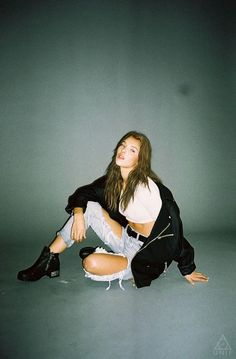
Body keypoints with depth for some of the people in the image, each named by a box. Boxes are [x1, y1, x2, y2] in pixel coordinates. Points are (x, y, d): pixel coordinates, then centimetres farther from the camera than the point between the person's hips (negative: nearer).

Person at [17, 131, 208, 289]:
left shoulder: (146, 187, -24)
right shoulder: (113, 179, -3)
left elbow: (171, 228, -19)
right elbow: (84, 192, 7)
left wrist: (187, 269, -13)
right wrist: (78, 214, -16)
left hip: (147, 252, -7)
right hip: (127, 238, 7)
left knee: (91, 264, -28)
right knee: (89, 207, -9)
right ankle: (49, 259, -2)